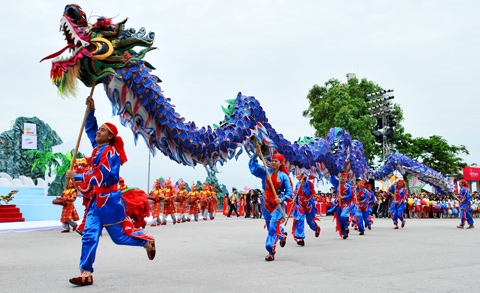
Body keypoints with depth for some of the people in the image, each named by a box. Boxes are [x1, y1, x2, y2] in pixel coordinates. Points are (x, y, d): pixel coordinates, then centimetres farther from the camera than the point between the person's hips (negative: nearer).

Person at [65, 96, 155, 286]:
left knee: (119, 236, 4)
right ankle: (86, 273, 1)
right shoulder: (98, 148, 11)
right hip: (97, 201, 8)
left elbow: (100, 177, -21)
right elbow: (90, 129, 24)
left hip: (109, 201, -8)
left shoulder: (110, 152, -13)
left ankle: (147, 242, 27)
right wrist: (91, 111, 11)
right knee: (89, 236, -1)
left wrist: (76, 176, -18)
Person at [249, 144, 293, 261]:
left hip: (277, 202, -4)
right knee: (269, 225, 14)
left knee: (273, 226, -11)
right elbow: (252, 165, -6)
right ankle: (282, 235, 43)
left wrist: (282, 199, -20)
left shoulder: (283, 176, -4)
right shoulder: (265, 172, 2)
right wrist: (256, 154, -18)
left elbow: (289, 191, -4)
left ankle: (271, 251, -5)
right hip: (266, 201, 4)